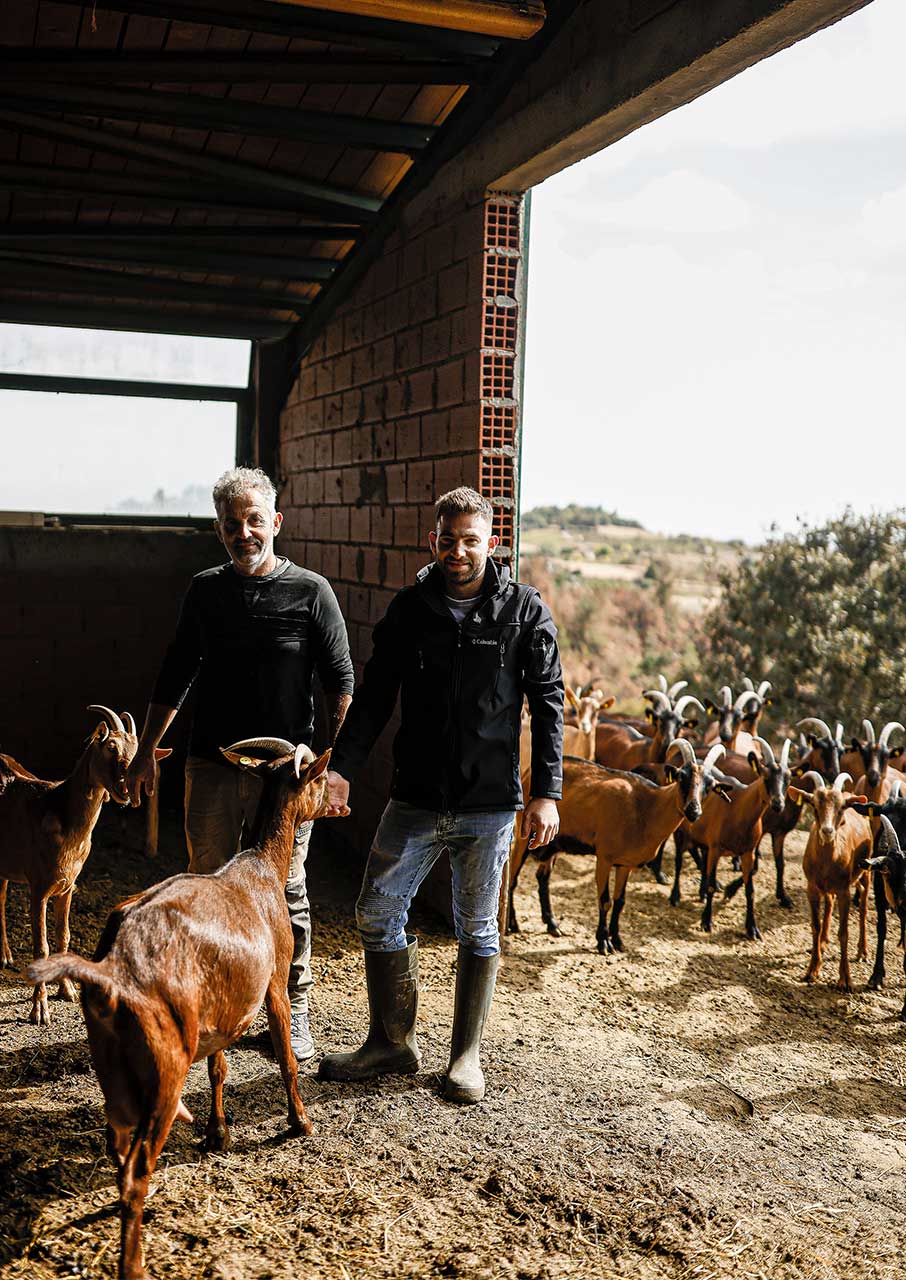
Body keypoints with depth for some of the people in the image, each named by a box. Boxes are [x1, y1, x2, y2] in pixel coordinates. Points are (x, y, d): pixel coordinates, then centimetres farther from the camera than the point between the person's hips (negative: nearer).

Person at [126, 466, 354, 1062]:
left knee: (287, 892, 5)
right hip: (212, 766, 3)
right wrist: (146, 751, 11)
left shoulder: (311, 591, -3)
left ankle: (294, 1014, 19)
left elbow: (341, 683, -2)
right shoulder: (205, 590, 8)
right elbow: (175, 677, 15)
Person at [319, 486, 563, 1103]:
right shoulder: (409, 608, 4)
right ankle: (393, 1042, 24)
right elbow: (374, 695, 5)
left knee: (478, 930, 9)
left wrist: (547, 794, -11)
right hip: (415, 798, 3)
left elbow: (548, 704, -4)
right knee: (378, 914, 5)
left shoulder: (524, 611, -4)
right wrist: (342, 767, -7)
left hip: (489, 803, -3)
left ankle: (467, 1054, 25)